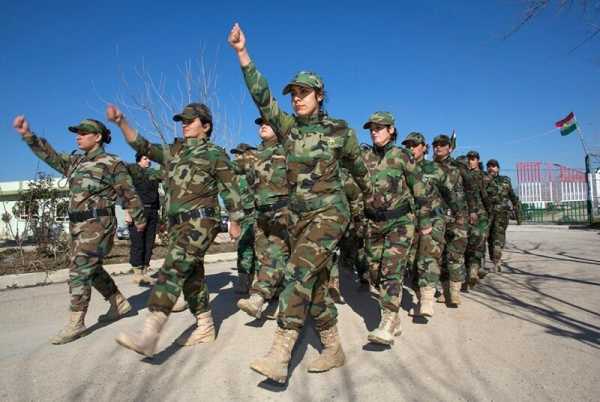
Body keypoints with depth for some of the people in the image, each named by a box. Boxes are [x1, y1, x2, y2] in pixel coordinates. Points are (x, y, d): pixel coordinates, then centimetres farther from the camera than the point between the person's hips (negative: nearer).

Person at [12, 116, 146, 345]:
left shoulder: (111, 164, -7)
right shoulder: (75, 162, 16)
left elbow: (128, 193, -2)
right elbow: (50, 155, 14)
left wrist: (139, 218, 5)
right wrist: (28, 135, 2)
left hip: (97, 224, -8)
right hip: (78, 225, 8)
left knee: (79, 271, -10)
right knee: (92, 269, 14)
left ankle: (76, 324, -2)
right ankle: (120, 304, 28)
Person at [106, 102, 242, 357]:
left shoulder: (215, 153, 3)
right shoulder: (173, 152, 20)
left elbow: (230, 189, 4)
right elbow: (143, 146, 13)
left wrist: (235, 222, 4)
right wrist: (121, 122, -1)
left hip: (201, 221, -7)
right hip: (177, 223, 7)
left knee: (173, 270, -20)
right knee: (191, 275, 10)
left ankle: (149, 336, -26)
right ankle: (205, 327, 22)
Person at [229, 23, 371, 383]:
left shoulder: (340, 131, -1)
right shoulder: (288, 128, 7)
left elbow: (358, 166, 13)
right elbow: (262, 96, -4)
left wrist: (372, 195, 28)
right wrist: (242, 53, -14)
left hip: (330, 212, -5)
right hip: (298, 216, 5)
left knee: (299, 273, -24)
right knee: (315, 285, 9)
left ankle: (280, 355, -22)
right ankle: (334, 351, 24)